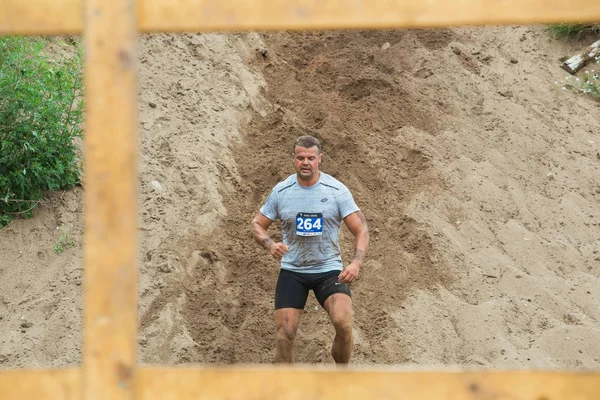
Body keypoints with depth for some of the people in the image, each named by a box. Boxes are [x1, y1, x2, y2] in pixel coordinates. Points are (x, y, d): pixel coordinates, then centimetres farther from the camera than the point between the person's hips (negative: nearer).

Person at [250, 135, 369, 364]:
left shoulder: (337, 190, -7)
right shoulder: (281, 191, -1)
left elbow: (361, 230, -7)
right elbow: (257, 225, 8)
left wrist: (356, 263, -24)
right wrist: (270, 245, -15)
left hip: (329, 270, -2)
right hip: (292, 270, 2)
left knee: (344, 324, -22)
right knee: (285, 334, -6)